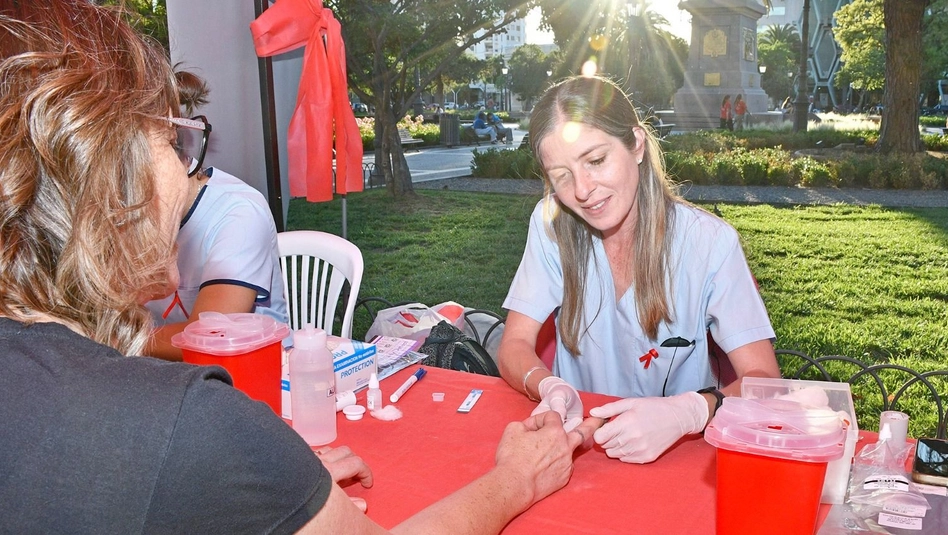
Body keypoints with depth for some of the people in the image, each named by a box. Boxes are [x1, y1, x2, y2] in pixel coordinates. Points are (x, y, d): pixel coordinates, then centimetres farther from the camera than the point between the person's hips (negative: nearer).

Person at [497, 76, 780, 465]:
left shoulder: (709, 242, -11)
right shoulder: (550, 224, -4)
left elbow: (764, 380, -14)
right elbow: (515, 347, -4)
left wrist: (687, 413, -34)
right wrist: (549, 388, -26)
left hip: (680, 453, 1)